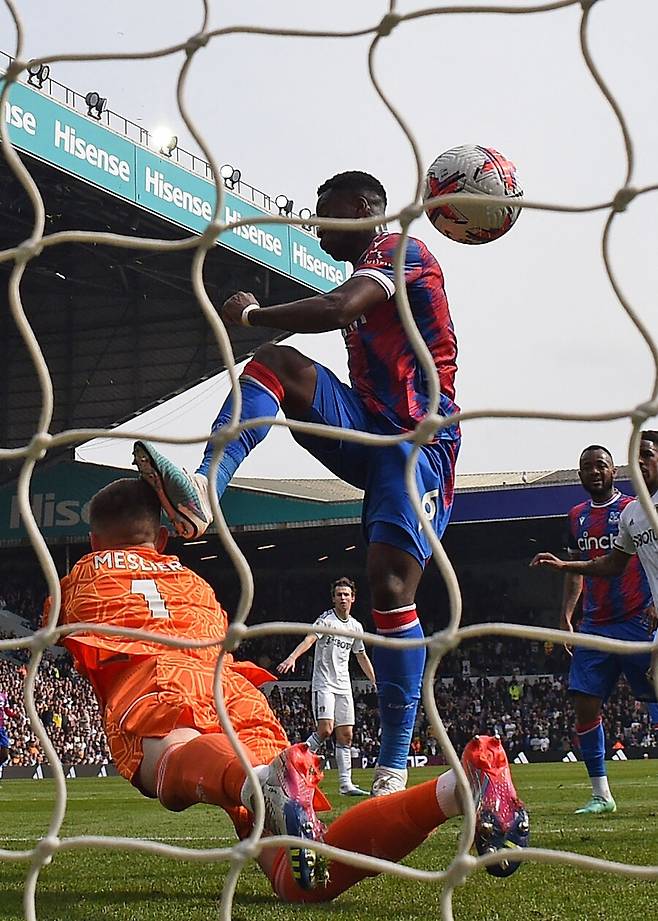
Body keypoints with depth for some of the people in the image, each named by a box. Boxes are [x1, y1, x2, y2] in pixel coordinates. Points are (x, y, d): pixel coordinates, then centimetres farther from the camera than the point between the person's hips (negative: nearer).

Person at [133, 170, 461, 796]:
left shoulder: (400, 251, -6)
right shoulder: (368, 273, 24)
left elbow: (335, 310, -25)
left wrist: (253, 313, -14)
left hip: (417, 438, -8)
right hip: (368, 431, 8)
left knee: (390, 585, -17)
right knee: (276, 363, -13)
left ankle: (394, 769, -11)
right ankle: (204, 488, -36)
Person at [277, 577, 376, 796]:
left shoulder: (356, 626, 11)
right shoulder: (326, 620, -8)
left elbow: (362, 657, 24)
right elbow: (310, 639, -26)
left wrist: (376, 683, 26)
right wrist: (292, 657, -43)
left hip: (344, 687, 6)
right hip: (323, 684, -6)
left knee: (346, 735, 3)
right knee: (325, 729, -19)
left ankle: (345, 784, 6)